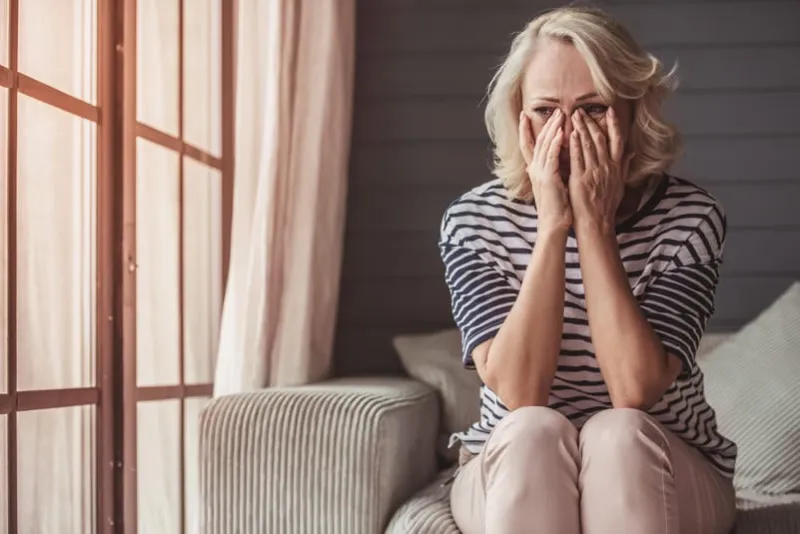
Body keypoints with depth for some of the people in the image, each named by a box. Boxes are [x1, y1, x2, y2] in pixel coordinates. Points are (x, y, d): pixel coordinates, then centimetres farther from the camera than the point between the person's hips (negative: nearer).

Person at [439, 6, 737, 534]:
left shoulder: (691, 217, -12)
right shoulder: (473, 219, -9)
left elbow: (635, 390, -24)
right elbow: (518, 393, -21)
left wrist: (595, 223, -24)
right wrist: (553, 226, -26)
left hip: (662, 474, 0)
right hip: (510, 473, 1)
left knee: (617, 432, -32)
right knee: (533, 429, -31)